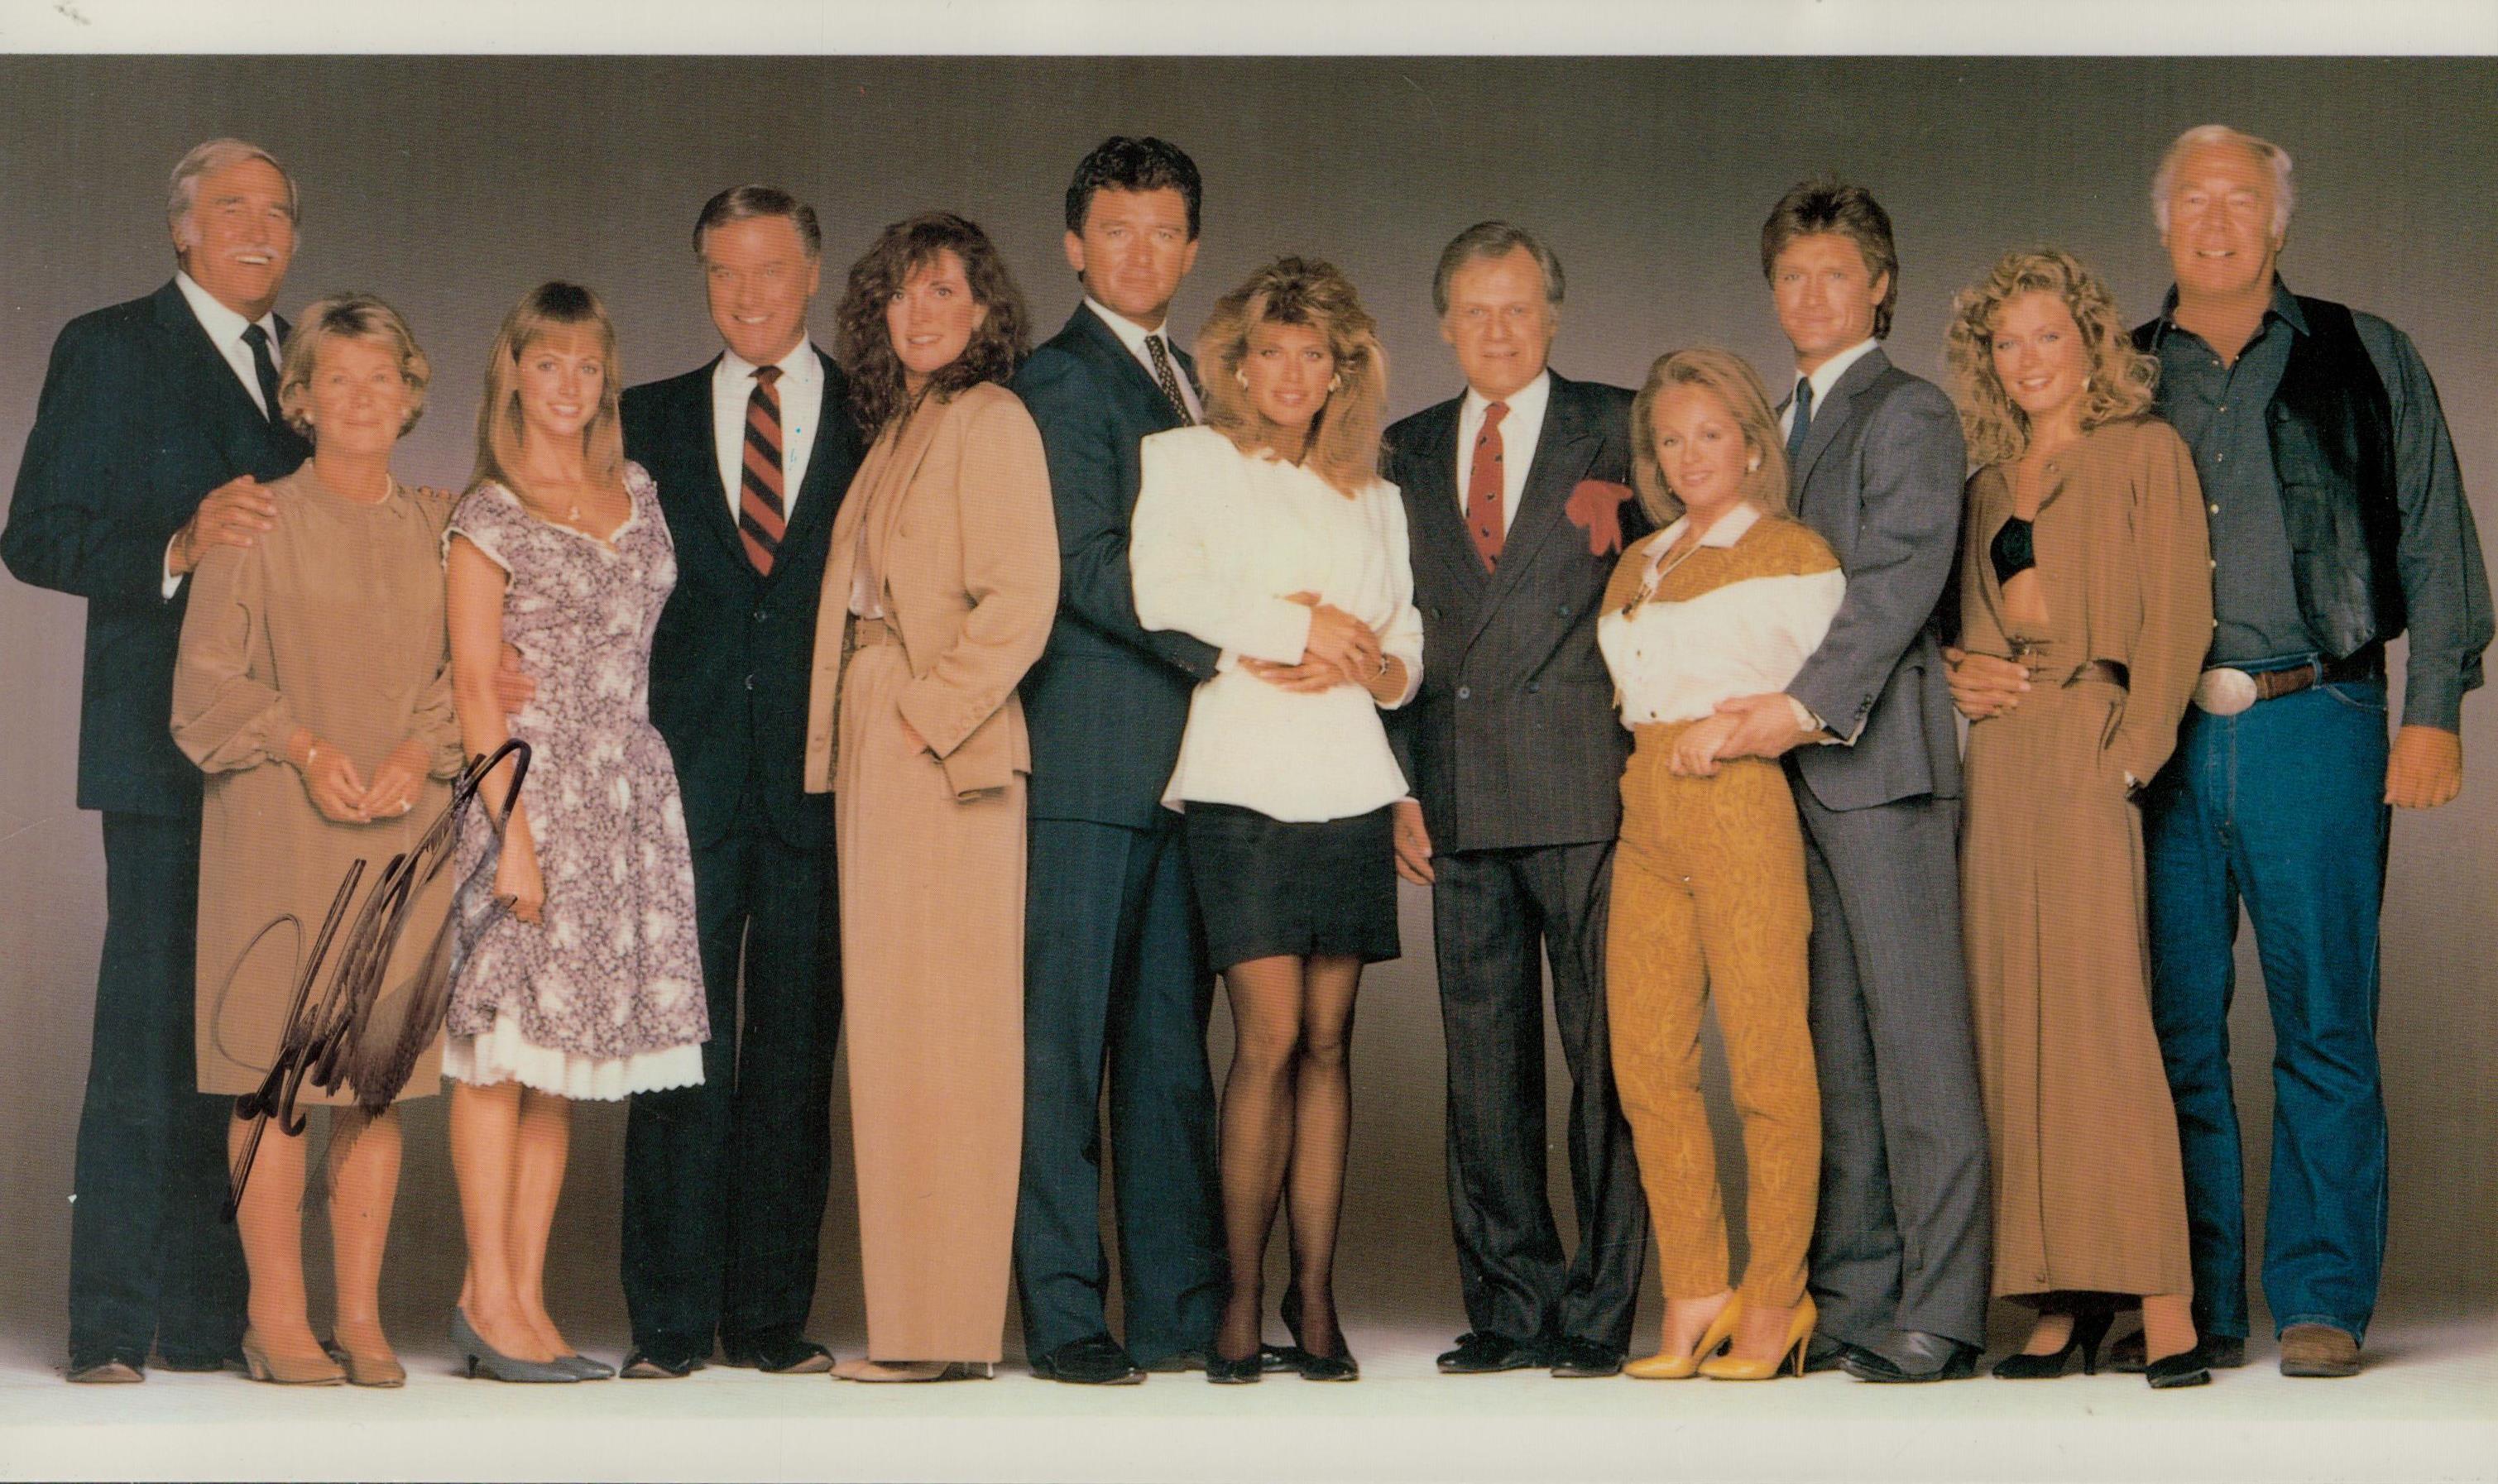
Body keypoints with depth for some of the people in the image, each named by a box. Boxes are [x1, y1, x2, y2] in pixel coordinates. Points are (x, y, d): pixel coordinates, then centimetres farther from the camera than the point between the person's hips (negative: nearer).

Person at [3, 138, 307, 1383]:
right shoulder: (107, 349, 2)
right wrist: (176, 547, -20)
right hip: (169, 747, -5)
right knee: (153, 1031, -7)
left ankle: (213, 1316, 12)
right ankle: (114, 1327, -1)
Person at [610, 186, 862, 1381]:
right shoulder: (652, 420, 14)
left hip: (821, 773, -1)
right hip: (688, 772, 1)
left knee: (798, 1047, 3)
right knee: (682, 1045, -2)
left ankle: (773, 1315, 10)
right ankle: (670, 1318, 4)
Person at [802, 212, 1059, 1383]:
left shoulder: (990, 422, -6)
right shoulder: (892, 430, 19)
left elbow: (1021, 598, -15)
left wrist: (929, 714, -16)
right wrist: (854, 734, 11)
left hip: (941, 755, -9)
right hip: (876, 755, 9)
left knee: (937, 1031, -8)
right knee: (895, 1029, 8)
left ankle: (947, 1330, -5)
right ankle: (912, 1318, 13)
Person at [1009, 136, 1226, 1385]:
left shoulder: (1191, 382, 22)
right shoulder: (1061, 378, -3)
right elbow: (1086, 567, -13)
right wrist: (1232, 645, -17)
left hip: (1187, 758, 7)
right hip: (1090, 759, -7)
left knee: (1172, 1045, 8)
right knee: (1063, 1040, -4)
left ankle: (1178, 1313, 12)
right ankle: (1064, 1317, 0)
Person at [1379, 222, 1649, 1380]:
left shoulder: (1618, 431, 5)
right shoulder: (1406, 454, 15)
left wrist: (1654, 760, -3)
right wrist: (1399, 782, 7)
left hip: (1588, 793, -4)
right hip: (1461, 803, 4)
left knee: (1605, 1054, -2)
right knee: (1484, 1064, 6)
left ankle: (1599, 1310, 4)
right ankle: (1508, 1305, 13)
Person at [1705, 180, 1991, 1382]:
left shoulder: (1908, 413, -2)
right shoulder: (1784, 426, 23)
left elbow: (1901, 577, -13)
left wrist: (1810, 703, -21)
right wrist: (1751, 716, 8)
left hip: (1881, 756, -8)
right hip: (1796, 771, 8)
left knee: (1917, 1036, -8)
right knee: (1833, 1044, 7)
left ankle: (1940, 1312, -7)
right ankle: (1851, 1296, 10)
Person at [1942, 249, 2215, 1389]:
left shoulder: (2143, 453, 4)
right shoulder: (1991, 481, 21)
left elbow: (2179, 613, -4)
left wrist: (2133, 747, -14)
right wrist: (1976, 703, 5)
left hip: (2085, 747, -6)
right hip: (1997, 757, 6)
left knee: (2100, 1010, -14)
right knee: (2015, 1022, 0)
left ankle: (2161, 1303, -13)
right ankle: (2063, 1306, 1)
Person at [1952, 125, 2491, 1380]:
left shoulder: (2366, 361, 10)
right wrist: (1981, 664, -2)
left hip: (2313, 724, -2)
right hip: (2159, 740, 2)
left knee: (2324, 1021, -1)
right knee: (2173, 1028, 3)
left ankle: (2321, 1300, 7)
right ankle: (2194, 1308, 12)